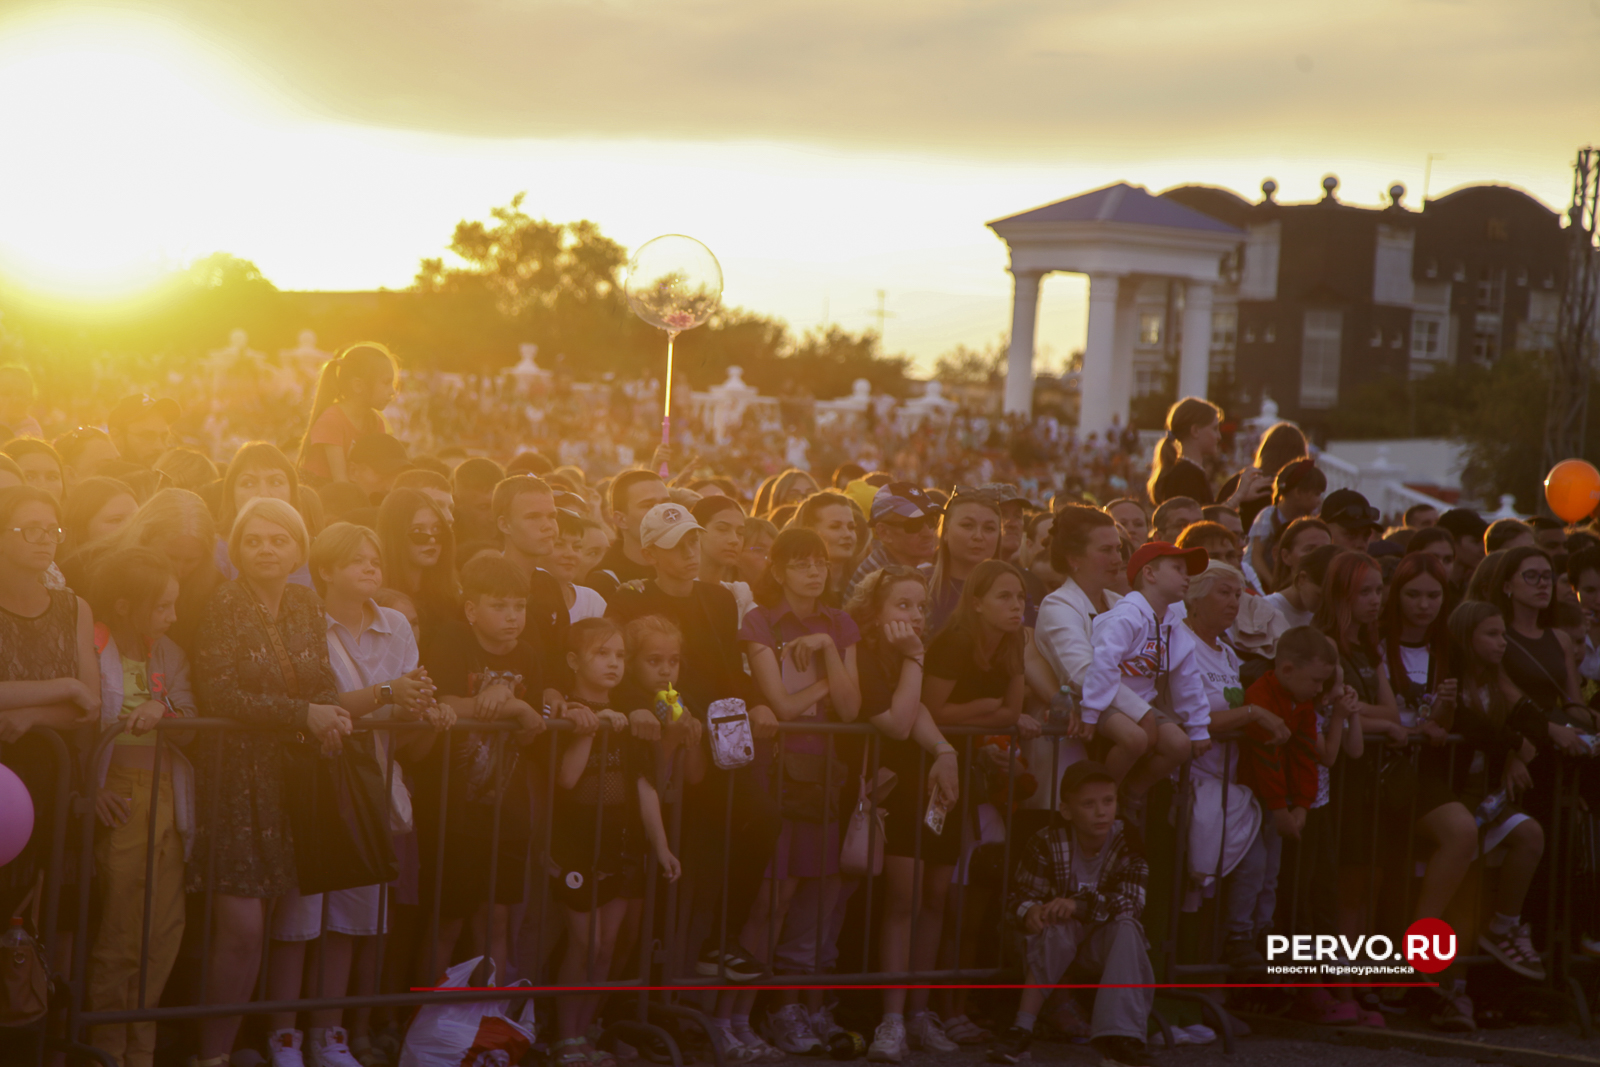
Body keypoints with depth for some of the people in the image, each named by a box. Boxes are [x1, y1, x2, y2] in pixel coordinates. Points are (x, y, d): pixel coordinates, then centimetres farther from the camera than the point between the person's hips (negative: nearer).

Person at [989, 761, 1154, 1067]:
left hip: (1109, 950, 1)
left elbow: (1132, 901, -27)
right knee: (1058, 928, -34)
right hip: (1059, 948, 0)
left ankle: (1119, 1036, -40)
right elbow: (1018, 897, -13)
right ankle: (1022, 1028, -35)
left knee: (1126, 926, -32)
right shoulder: (1047, 843, -12)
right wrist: (1030, 912, -39)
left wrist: (1081, 906, -43)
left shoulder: (1127, 843, -14)